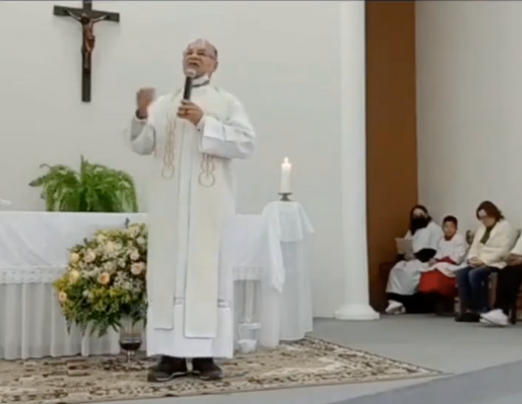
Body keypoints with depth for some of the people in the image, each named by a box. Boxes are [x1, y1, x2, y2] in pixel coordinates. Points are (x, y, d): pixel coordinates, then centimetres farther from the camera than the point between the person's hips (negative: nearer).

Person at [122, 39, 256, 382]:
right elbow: (140, 146, 4)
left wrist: (204, 123, -14)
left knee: (208, 272, -3)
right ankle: (172, 354, 5)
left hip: (209, 206, -2)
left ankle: (206, 354, 3)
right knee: (168, 272, 0)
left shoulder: (228, 103, 7)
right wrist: (142, 115, -15)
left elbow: (246, 144, -7)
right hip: (169, 206, 3)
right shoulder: (162, 104, 15)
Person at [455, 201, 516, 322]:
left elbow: (503, 251, -15)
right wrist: (472, 258, -6)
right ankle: (466, 309, -22)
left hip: (496, 264, -7)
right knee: (460, 273, -20)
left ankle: (482, 309, -21)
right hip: (480, 263, 7)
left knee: (474, 274, -32)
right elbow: (475, 245, 15)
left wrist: (484, 260, -21)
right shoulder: (482, 227, 21)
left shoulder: (505, 228, -4)